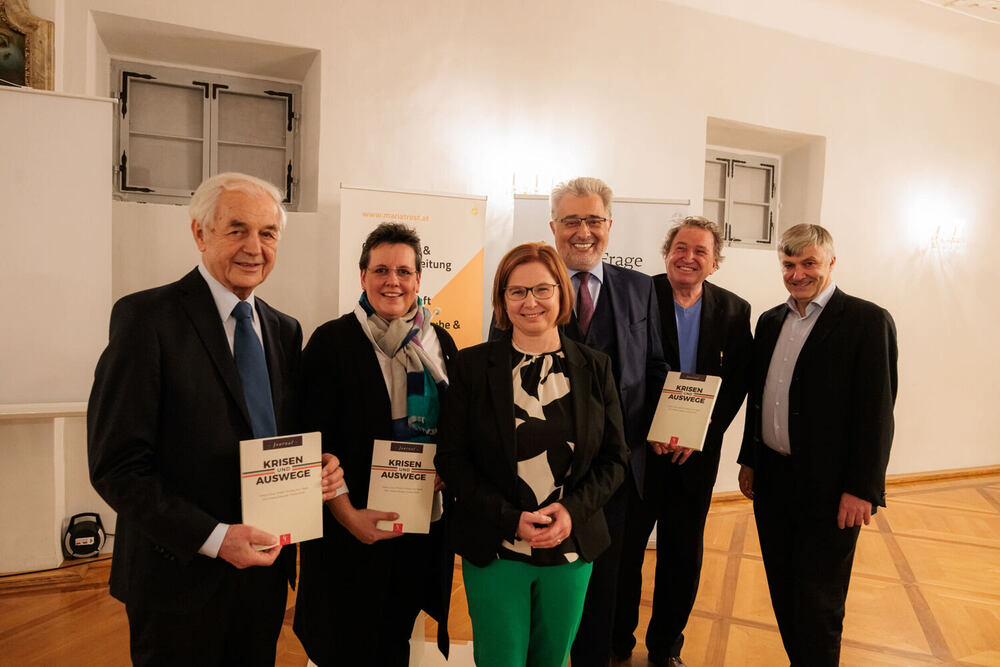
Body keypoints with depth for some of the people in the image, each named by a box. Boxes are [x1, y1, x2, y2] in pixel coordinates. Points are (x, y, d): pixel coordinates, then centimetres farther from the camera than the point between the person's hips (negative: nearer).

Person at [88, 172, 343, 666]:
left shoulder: (284, 330, 7)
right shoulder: (147, 316, -13)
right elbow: (116, 465, -16)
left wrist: (317, 470, -8)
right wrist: (213, 538, -22)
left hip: (266, 568, 6)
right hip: (181, 577, -5)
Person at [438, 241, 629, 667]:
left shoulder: (595, 367, 0)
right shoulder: (472, 365, -5)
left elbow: (614, 457, 2)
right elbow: (451, 456, -6)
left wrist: (573, 510, -14)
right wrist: (511, 519, -16)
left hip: (571, 548, 2)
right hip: (493, 550, -2)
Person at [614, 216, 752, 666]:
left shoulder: (734, 311, 3)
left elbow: (737, 384, 3)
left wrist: (701, 434, -8)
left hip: (696, 452, 3)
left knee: (683, 556, 14)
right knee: (623, 549, 9)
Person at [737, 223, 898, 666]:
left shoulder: (868, 321, -9)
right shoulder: (770, 321, 10)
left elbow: (876, 413, -13)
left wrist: (861, 489, -15)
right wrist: (749, 460, 16)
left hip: (827, 489, -6)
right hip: (771, 479, 6)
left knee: (817, 602, 5)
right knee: (783, 592, 17)